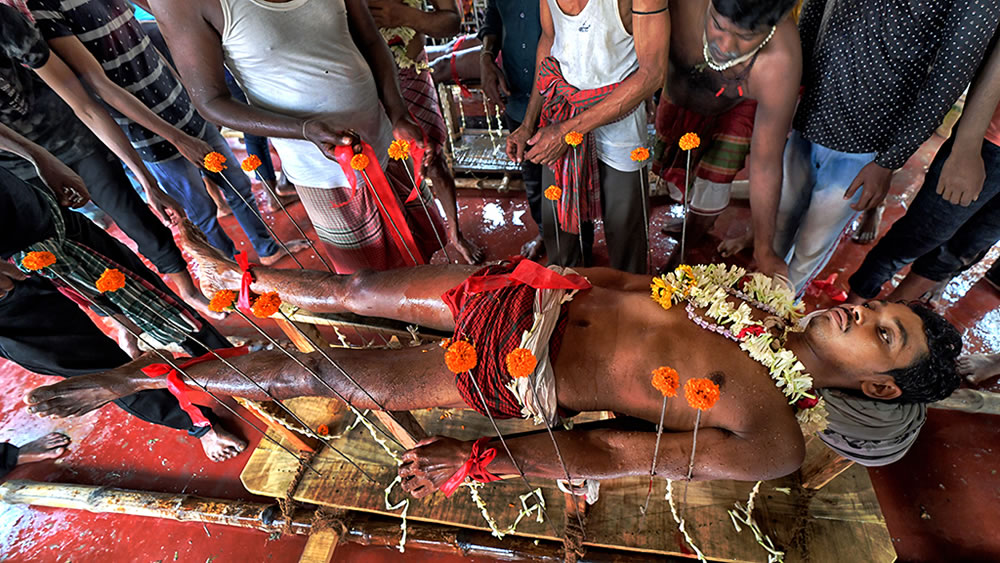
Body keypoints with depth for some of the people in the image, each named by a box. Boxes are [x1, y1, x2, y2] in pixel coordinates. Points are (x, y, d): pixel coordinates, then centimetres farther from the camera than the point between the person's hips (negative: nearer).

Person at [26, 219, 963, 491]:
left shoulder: (772, 442, -7)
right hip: (531, 297, 5)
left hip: (521, 383, -5)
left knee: (322, 373, -4)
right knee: (359, 288, 10)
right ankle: (234, 277, 38)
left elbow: (621, 454, -16)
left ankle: (145, 373, 17)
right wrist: (563, 277, 7)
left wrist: (474, 461, -18)